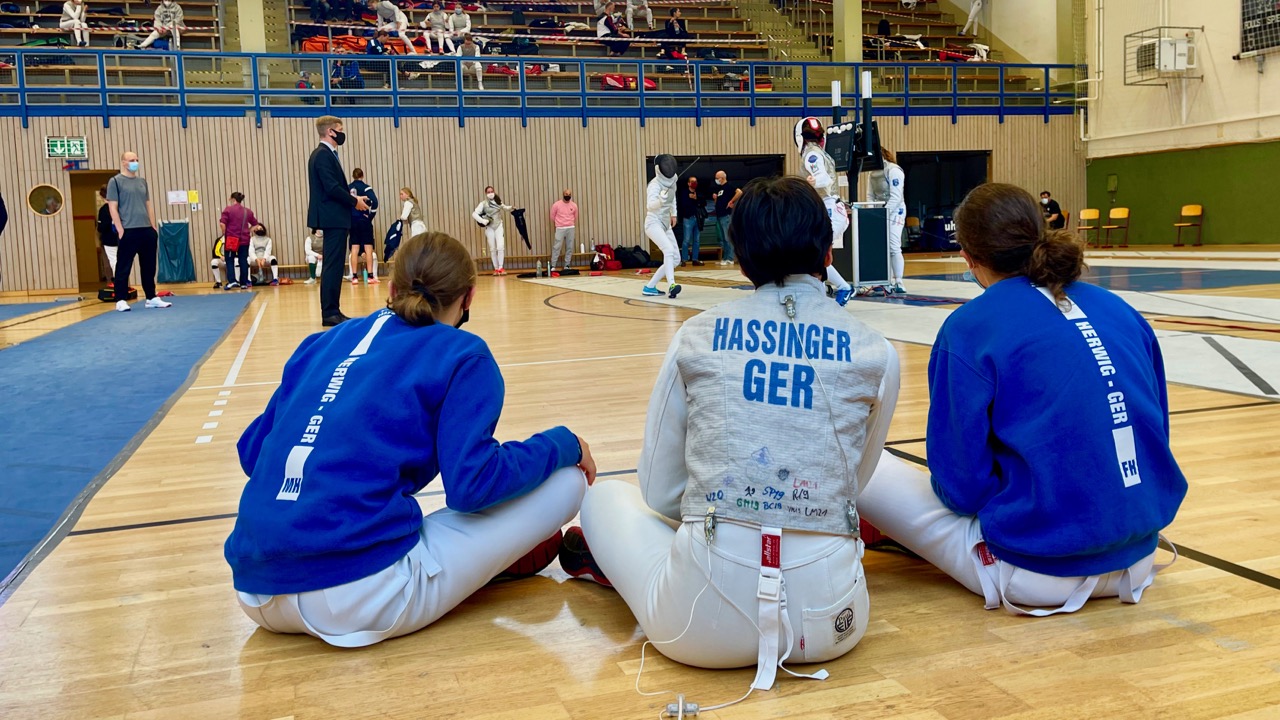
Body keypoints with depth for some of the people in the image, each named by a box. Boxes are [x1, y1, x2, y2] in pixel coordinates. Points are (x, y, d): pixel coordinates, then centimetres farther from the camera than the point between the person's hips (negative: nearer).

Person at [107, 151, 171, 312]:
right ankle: (121, 300, 3)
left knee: (149, 266, 9)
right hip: (128, 231, -6)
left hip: (147, 230, 6)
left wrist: (154, 227, 12)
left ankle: (151, 298, 17)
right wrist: (120, 229, -12)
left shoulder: (142, 181, 17)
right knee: (124, 267, -1)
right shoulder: (115, 181, 0)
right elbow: (112, 208, -5)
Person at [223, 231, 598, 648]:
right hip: (363, 597, -7)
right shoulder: (462, 355, 1)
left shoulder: (323, 344, 16)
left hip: (256, 596, 7)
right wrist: (564, 444, 7)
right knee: (566, 481, 4)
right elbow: (473, 485, -9)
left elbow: (252, 451, 19)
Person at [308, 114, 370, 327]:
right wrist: (354, 201, -10)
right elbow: (332, 187, -21)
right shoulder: (323, 155, -13)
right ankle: (329, 313, -7)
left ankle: (332, 311, 16)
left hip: (335, 218, 11)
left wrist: (351, 198, 6)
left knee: (334, 267, 12)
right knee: (332, 266, -9)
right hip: (332, 218, -11)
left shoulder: (326, 154, 18)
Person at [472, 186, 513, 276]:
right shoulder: (483, 203, -11)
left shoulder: (498, 201, 0)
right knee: (492, 249, 5)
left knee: (501, 247, -11)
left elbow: (503, 207, 20)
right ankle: (496, 268, 14)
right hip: (489, 228, -1)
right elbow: (474, 214, -15)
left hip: (498, 226, 1)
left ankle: (501, 268, -7)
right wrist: (482, 221, -26)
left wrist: (511, 207, 2)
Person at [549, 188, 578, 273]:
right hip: (560, 229, -3)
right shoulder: (556, 205, -4)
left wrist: (575, 231, 14)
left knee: (569, 247, 2)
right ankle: (553, 265, -6)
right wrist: (557, 226, 9)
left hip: (571, 228, 3)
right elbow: (552, 217, 4)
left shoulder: (574, 205, 5)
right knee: (556, 247, -7)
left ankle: (567, 265, 8)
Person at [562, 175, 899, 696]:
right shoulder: (875, 354, 2)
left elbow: (659, 493, 7)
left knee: (606, 496, 26)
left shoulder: (697, 337, 2)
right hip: (828, 621, 1)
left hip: (705, 623, 0)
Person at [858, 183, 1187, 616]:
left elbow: (962, 485, -11)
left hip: (1035, 571, -6)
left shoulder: (970, 327, -12)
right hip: (1136, 558, 7)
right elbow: (1155, 432, 12)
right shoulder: (1119, 310, 4)